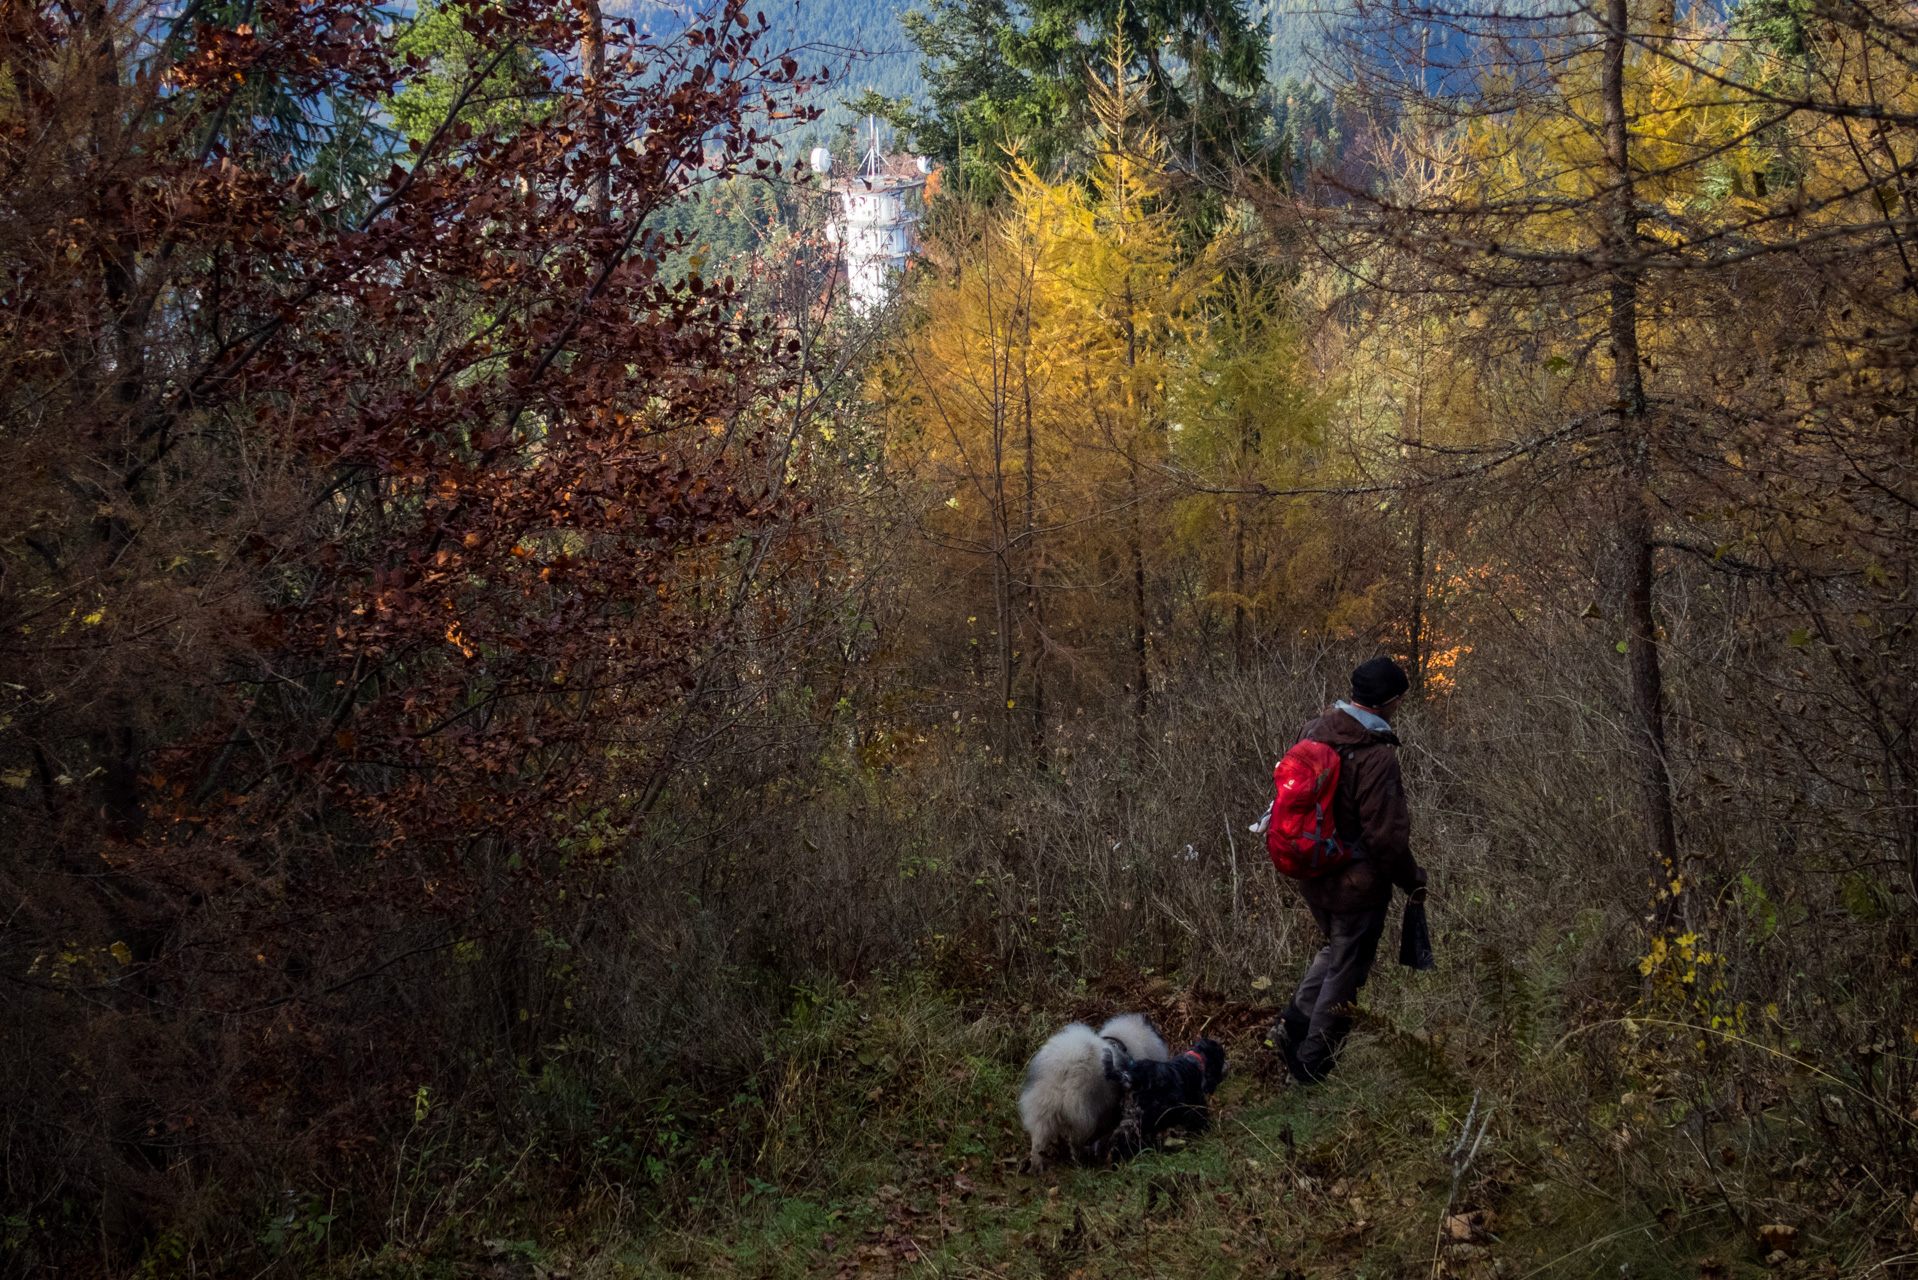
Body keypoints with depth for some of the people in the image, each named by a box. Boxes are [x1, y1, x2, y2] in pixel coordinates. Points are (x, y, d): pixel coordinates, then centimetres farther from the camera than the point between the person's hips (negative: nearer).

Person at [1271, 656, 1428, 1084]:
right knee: (1346, 971, 10)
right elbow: (1387, 836, -24)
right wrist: (1413, 881, -8)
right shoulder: (1376, 756, -26)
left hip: (1310, 874, 7)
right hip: (1356, 883, -7)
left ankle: (1294, 1023, 24)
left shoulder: (1314, 732, -2)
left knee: (1336, 949, 30)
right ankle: (1313, 1064, 18)